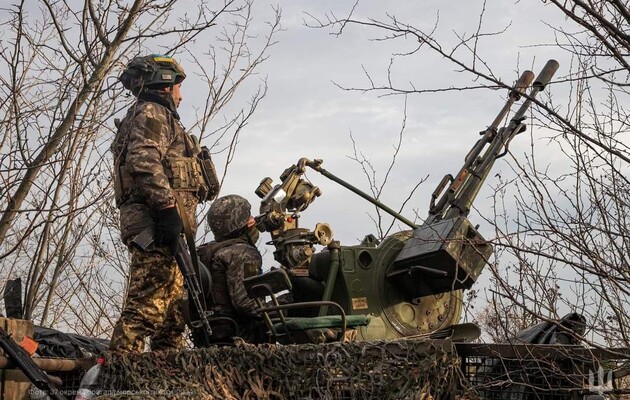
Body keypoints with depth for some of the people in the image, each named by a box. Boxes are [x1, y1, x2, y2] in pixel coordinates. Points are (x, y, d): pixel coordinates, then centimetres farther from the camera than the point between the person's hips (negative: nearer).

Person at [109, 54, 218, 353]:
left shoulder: (159, 116, 32)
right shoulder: (151, 113, 0)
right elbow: (145, 163, -17)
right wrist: (167, 208, -24)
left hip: (163, 228, 11)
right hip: (156, 225, -11)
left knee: (173, 311, 10)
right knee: (148, 306, -19)